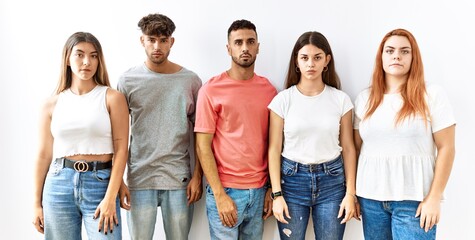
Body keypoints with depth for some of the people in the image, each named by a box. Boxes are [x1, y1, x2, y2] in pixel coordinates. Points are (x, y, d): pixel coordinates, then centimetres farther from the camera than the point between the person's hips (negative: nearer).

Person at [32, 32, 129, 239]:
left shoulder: (112, 98, -2)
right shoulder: (52, 104, 6)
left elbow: (121, 149, -6)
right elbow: (44, 154, 9)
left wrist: (110, 198, -13)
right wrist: (37, 203, 10)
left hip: (100, 183, -2)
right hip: (59, 185, 3)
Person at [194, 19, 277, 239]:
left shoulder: (270, 90, 5)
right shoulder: (211, 90, -6)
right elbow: (203, 146, -8)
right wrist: (220, 195, -13)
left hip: (259, 191, 4)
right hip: (225, 190, -3)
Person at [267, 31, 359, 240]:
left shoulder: (341, 99, 0)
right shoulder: (283, 100, -3)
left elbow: (348, 148, 3)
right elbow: (274, 149, -3)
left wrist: (350, 193, -1)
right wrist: (277, 194, -7)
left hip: (331, 180, 1)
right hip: (292, 179, -1)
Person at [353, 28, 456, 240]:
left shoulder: (432, 95, -2)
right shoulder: (365, 98, 7)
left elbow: (446, 149, -4)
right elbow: (356, 148, 9)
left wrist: (434, 198, -8)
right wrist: (352, 193, 7)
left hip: (414, 200, -3)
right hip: (371, 198, 3)